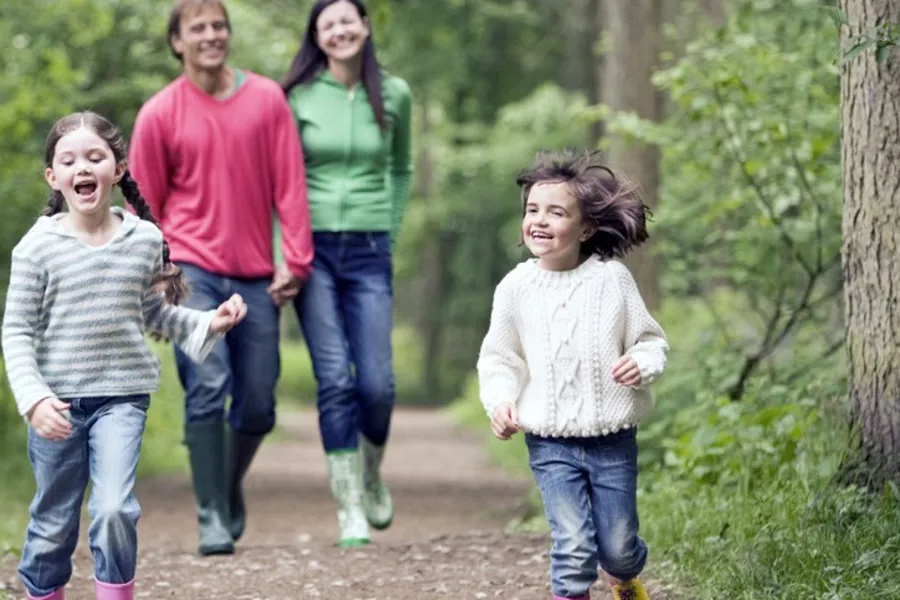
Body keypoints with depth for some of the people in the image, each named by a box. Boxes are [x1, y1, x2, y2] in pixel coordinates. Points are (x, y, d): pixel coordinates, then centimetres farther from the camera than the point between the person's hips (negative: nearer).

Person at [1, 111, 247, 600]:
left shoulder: (144, 239, 1)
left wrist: (209, 323, 2)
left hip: (122, 396, 1)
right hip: (57, 402, -1)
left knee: (114, 508, -17)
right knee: (53, 524, 9)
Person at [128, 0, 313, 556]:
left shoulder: (268, 98, 3)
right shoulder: (159, 114, 0)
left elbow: (290, 184, 2)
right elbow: (145, 206, 6)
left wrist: (295, 260, -4)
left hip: (256, 277, 2)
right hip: (192, 269, -2)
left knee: (258, 405, 6)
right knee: (207, 387, -15)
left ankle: (231, 487, 34)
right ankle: (212, 518, -9)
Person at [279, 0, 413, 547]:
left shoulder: (393, 95, 6)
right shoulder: (298, 97, 0)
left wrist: (391, 231, 13)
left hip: (368, 253, 1)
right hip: (312, 250, -1)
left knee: (376, 382, -5)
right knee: (335, 379, -9)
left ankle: (373, 474, 26)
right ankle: (349, 508, -3)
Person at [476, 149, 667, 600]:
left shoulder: (612, 279, -5)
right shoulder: (516, 287, -2)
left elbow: (650, 339, 2)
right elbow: (499, 358, 7)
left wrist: (642, 365, -19)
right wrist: (499, 401, -9)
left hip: (612, 440, 0)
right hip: (551, 444, 0)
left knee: (617, 546, 9)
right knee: (574, 545, -10)